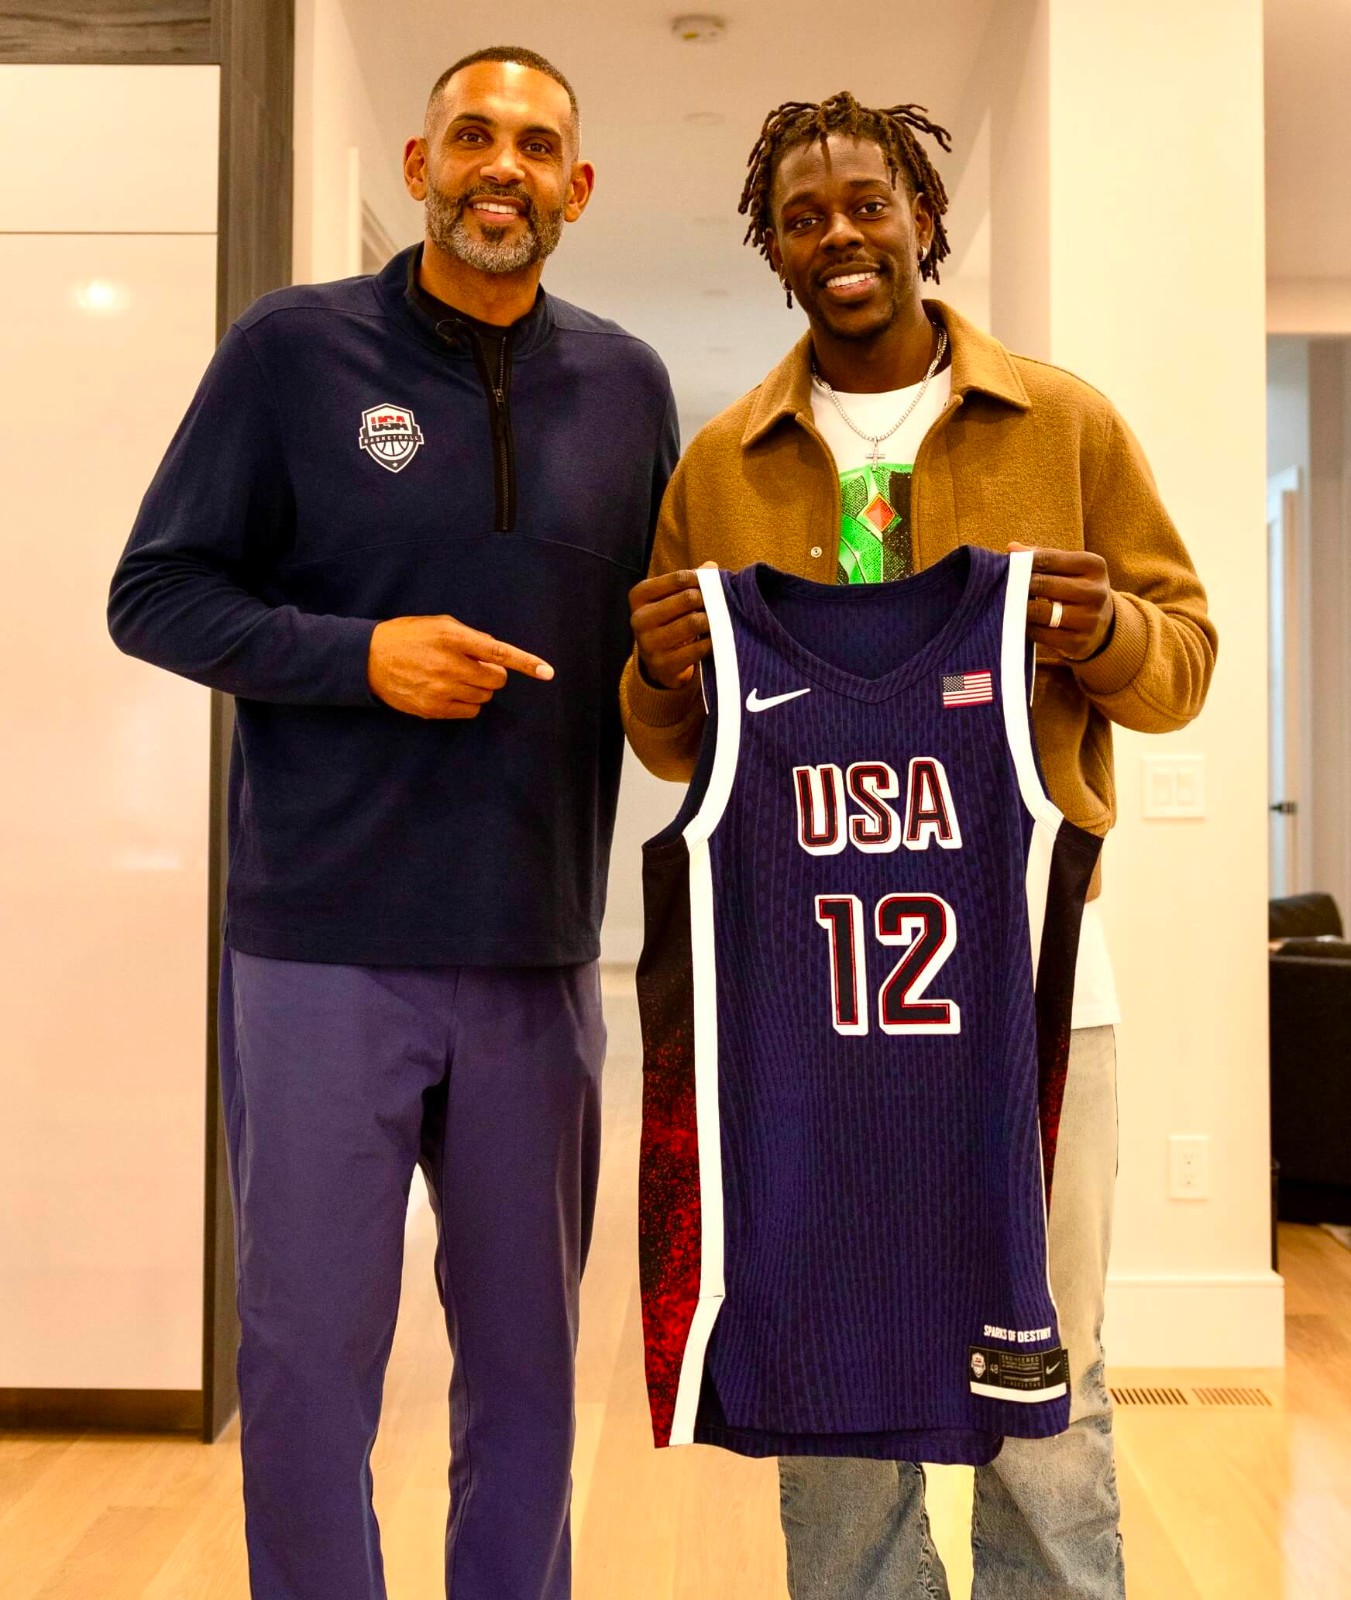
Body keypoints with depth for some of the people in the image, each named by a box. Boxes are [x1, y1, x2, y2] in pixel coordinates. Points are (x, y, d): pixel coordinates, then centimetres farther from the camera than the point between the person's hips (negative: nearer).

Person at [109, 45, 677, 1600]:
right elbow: (154, 594, 0)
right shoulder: (293, 346, 1)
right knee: (309, 1355, 7)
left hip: (538, 956, 3)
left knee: (526, 1358, 14)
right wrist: (359, 653, -14)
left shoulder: (627, 386, 9)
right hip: (322, 947, -2)